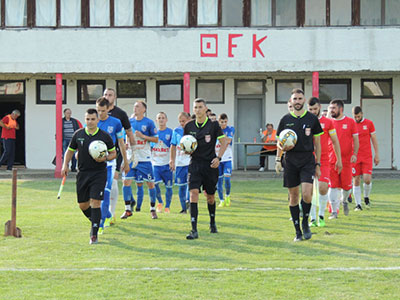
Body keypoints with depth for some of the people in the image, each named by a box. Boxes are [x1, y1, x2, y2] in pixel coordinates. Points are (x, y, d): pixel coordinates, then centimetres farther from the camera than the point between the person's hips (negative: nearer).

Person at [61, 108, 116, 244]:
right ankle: (94, 221, 37)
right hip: (82, 173, 3)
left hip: (99, 173, -3)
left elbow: (113, 153, 7)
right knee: (83, 205, 7)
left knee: (95, 203, -13)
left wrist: (105, 158, -13)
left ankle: (94, 234, -6)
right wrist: (65, 165, 2)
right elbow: (70, 150, 16)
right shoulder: (78, 134, 4)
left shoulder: (105, 136, -2)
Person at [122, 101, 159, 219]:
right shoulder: (129, 121, 8)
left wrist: (143, 136, -14)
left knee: (150, 183, 1)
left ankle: (153, 209, 15)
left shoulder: (149, 123, -3)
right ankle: (128, 209, 2)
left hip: (144, 159, -3)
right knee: (126, 181, -6)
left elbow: (156, 139, -4)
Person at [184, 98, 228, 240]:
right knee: (193, 193, -14)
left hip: (210, 164, -1)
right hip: (195, 163, 1)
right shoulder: (189, 126, 5)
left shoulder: (213, 125, -3)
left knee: (210, 196, 11)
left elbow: (224, 142, 1)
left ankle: (212, 223, 38)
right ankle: (194, 230, -16)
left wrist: (218, 157, -11)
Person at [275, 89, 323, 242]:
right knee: (293, 197, 4)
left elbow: (317, 143, 9)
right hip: (291, 161, 2)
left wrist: (318, 164, 4)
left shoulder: (312, 119, 4)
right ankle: (298, 232, 13)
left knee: (306, 194, -17)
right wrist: (278, 160, -3)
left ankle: (305, 223, 8)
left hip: (308, 160, -2)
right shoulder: (285, 119, 7)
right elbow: (279, 142, 14)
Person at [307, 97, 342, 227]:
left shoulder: (328, 122, 5)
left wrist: (339, 160, 8)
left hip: (323, 161, -1)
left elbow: (335, 142, 10)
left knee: (323, 188, -10)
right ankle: (313, 218, 8)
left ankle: (321, 216, 9)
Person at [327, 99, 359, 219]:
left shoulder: (350, 122, 2)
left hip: (346, 159, -1)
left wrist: (354, 154, -9)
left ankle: (344, 201, 34)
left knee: (346, 185, 2)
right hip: (331, 160, 1)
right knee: (333, 186, -3)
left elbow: (355, 139, 3)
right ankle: (334, 211, 2)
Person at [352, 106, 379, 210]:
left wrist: (377, 154, 5)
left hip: (367, 156, 0)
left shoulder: (369, 123, 3)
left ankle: (366, 197, 17)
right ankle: (358, 204, 5)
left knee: (367, 179, -10)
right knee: (356, 181, -1)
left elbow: (374, 139, 8)